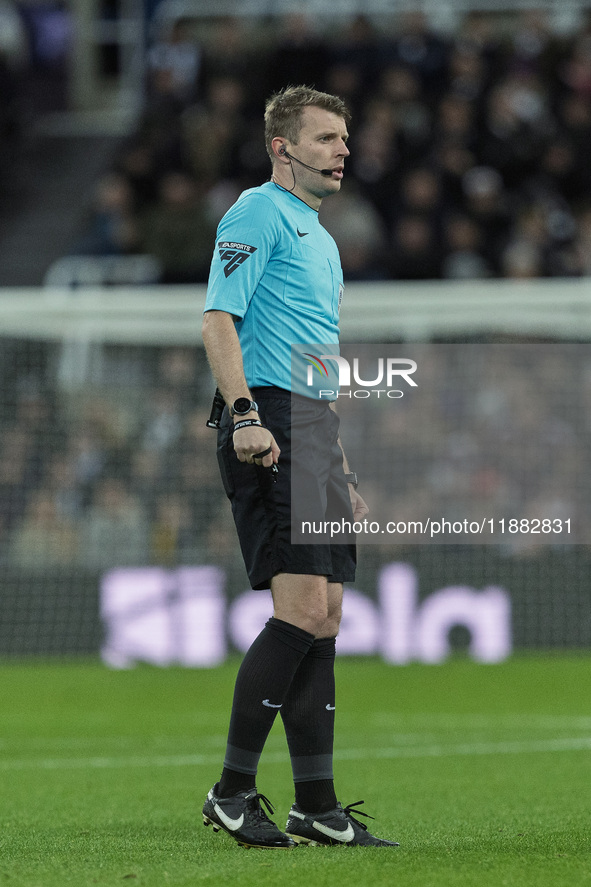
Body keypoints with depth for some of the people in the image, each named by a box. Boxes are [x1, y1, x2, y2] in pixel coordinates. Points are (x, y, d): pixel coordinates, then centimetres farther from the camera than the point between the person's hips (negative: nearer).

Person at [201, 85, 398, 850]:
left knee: (322, 622, 6)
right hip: (271, 429, -10)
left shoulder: (320, 238, 25)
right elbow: (219, 321, -14)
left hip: (316, 440, 10)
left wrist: (342, 471, 26)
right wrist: (244, 414, -26)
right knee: (300, 612, -16)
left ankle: (316, 806, 8)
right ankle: (232, 792, -10)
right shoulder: (259, 214, -3)